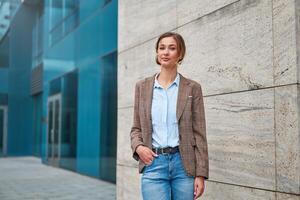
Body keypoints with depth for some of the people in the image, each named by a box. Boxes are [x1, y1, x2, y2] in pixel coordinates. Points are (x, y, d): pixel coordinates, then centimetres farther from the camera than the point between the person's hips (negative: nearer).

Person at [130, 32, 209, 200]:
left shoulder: (192, 88, 2)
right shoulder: (142, 86, 8)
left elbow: (199, 133, 0)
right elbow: (136, 128, 13)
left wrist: (200, 174, -4)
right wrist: (138, 146, -9)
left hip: (184, 164, 0)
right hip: (153, 163, 1)